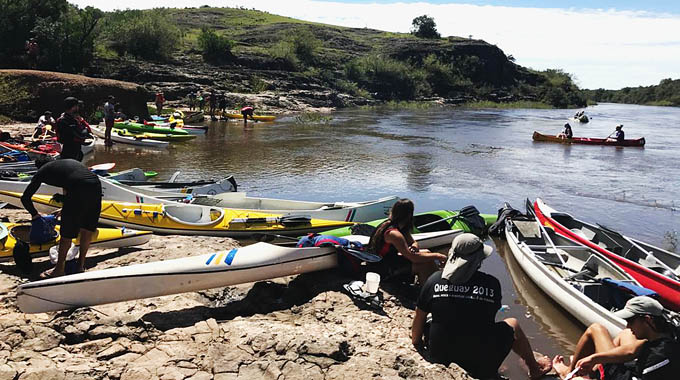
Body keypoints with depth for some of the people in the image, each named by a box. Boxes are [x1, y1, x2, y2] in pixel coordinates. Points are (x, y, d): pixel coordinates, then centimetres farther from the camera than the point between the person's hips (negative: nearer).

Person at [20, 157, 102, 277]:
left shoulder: (42, 170, 21)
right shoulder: (69, 161, 35)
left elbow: (25, 198, 21)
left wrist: (34, 214, 38)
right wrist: (66, 209, 47)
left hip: (78, 190, -5)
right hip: (96, 186, 5)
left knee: (67, 234, 11)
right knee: (87, 230, 21)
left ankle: (59, 270, 25)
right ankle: (81, 265, 34)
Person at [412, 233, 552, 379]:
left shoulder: (434, 280, -10)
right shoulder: (491, 283, -12)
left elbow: (419, 317, 1)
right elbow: (490, 316, 5)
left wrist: (416, 342, 20)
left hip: (440, 358, 2)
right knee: (512, 324, 23)